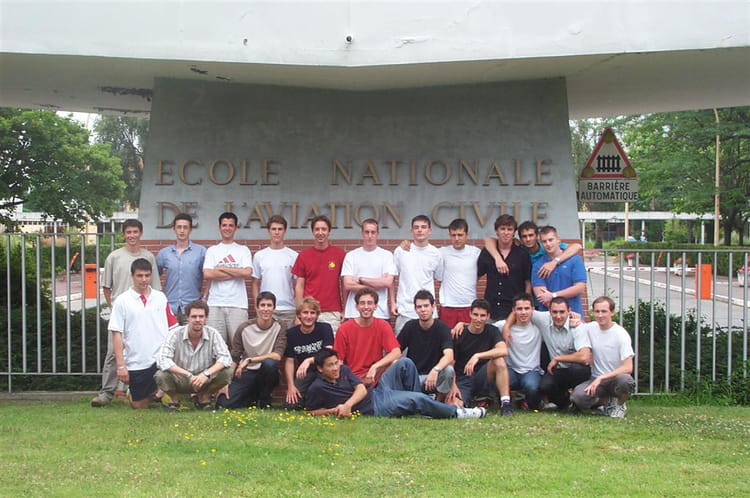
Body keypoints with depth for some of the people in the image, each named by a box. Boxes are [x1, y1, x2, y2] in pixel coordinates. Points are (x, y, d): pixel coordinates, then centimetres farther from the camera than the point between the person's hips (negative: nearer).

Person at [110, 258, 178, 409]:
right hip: (136, 363, -1)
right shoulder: (122, 300, 0)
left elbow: (172, 327, 11)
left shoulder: (160, 297, 8)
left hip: (161, 359, 1)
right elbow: (117, 334, -3)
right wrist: (120, 365, -8)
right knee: (140, 406, 6)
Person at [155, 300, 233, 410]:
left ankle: (204, 398, 5)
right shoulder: (175, 334, -16)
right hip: (180, 381, -2)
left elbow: (225, 358, -18)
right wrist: (188, 375, -35)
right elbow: (162, 360, -26)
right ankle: (174, 400, 3)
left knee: (227, 372, -24)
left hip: (204, 380, 2)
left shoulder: (213, 334, -11)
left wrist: (206, 374, -35)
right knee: (161, 376, -32)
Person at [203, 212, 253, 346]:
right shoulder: (212, 251, 11)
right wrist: (236, 273, -4)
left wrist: (221, 269, -3)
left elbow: (247, 273, -7)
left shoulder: (243, 250, 10)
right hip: (215, 304, 1)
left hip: (238, 304, -1)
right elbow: (207, 274, -5)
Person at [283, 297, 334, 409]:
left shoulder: (325, 328, -9)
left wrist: (309, 361, -39)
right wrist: (291, 386, -10)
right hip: (304, 374, 1)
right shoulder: (291, 333, -2)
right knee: (291, 404, -20)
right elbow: (289, 361, 0)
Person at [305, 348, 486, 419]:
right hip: (375, 409, -7)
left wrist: (347, 405, -18)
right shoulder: (317, 388, -9)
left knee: (404, 363, -7)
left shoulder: (344, 370, 7)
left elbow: (361, 389, -1)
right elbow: (311, 411, -1)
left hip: (378, 392, 7)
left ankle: (415, 407, 2)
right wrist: (334, 410, -15)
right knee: (417, 399, -23)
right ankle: (455, 412, -1)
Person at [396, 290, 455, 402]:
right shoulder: (410, 326, -1)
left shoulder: (442, 328, -10)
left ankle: (441, 401, -6)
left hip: (434, 375, -1)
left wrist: (436, 369, -44)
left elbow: (449, 356, -25)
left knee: (448, 370, -34)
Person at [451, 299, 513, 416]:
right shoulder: (459, 334, -5)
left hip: (481, 379, 1)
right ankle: (470, 400, 7)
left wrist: (477, 356, -31)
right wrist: (453, 386, -19)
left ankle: (506, 403, -25)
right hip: (462, 380, -1)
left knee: (499, 360, -28)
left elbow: (503, 351, -21)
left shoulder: (492, 331, 0)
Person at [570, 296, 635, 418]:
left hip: (616, 378, -3)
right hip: (596, 379, 3)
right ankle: (607, 401, 7)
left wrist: (601, 378, -25)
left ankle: (619, 405, -2)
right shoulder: (590, 328, 1)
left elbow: (628, 368, -19)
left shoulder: (621, 334, -12)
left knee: (625, 380, -39)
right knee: (577, 397, -27)